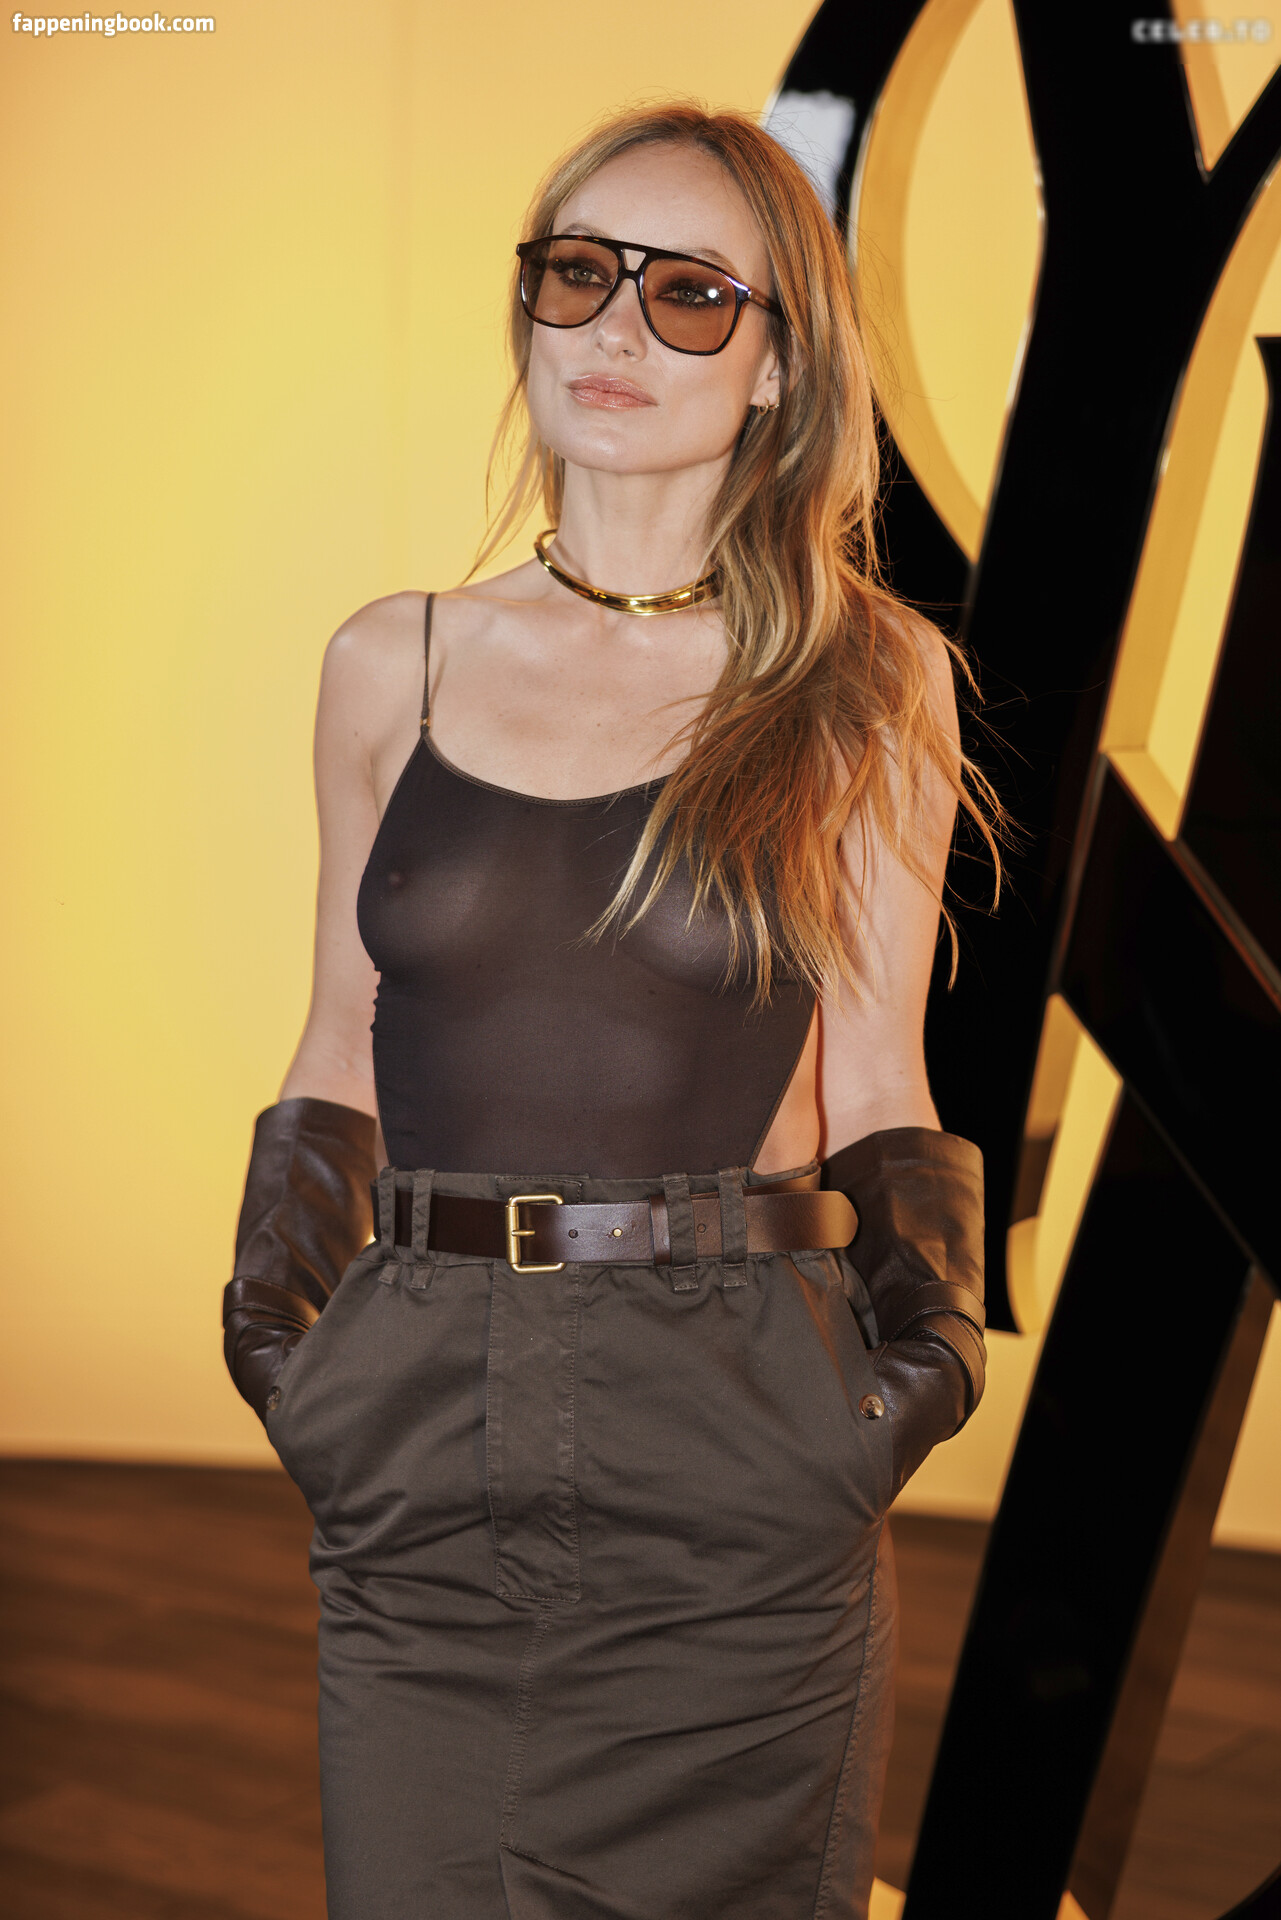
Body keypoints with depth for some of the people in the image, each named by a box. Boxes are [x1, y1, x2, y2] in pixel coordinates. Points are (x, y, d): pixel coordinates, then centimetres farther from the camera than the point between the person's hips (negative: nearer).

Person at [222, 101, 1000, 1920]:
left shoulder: (869, 682, 1)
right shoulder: (395, 666, 6)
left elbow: (871, 1075, 4)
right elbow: (344, 1047, 12)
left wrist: (923, 1323, -7)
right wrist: (278, 1307, 3)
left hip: (740, 1444, -1)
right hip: (423, 1431, 2)